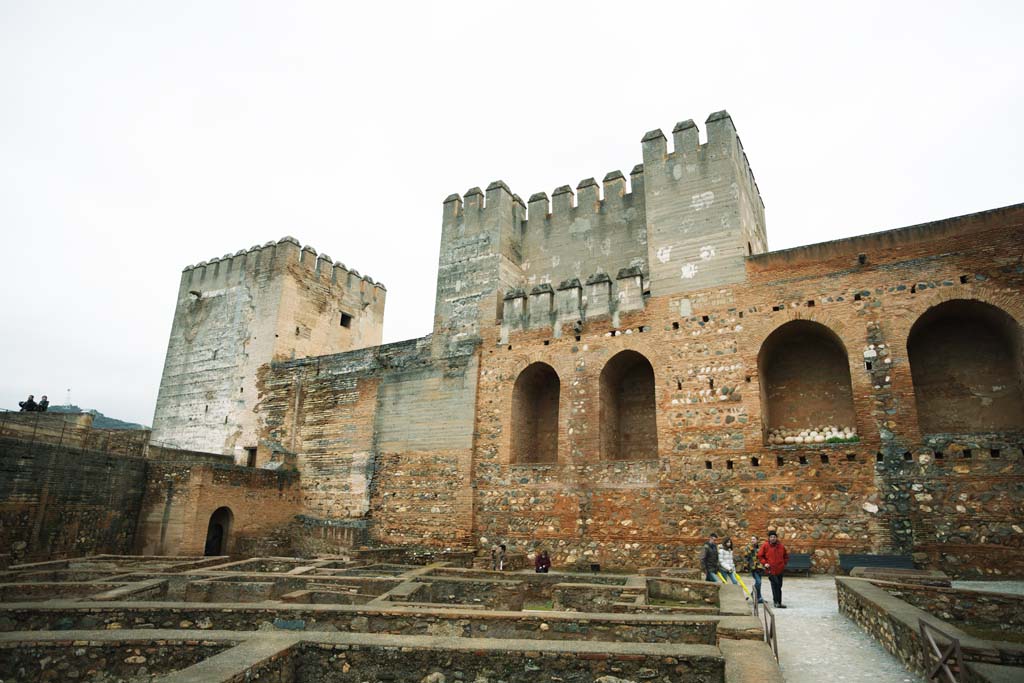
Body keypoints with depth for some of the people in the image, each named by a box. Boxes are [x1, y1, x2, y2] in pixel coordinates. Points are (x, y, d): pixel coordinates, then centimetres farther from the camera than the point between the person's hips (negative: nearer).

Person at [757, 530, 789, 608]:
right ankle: (777, 602, -4)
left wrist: (784, 563, 7)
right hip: (771, 570, -4)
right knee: (775, 585, -10)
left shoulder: (781, 546, 5)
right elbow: (760, 556, 2)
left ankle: (777, 601, 22)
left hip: (780, 569, 4)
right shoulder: (765, 546, -4)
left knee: (779, 586, 11)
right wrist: (764, 563, -8)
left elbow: (786, 556, 19)